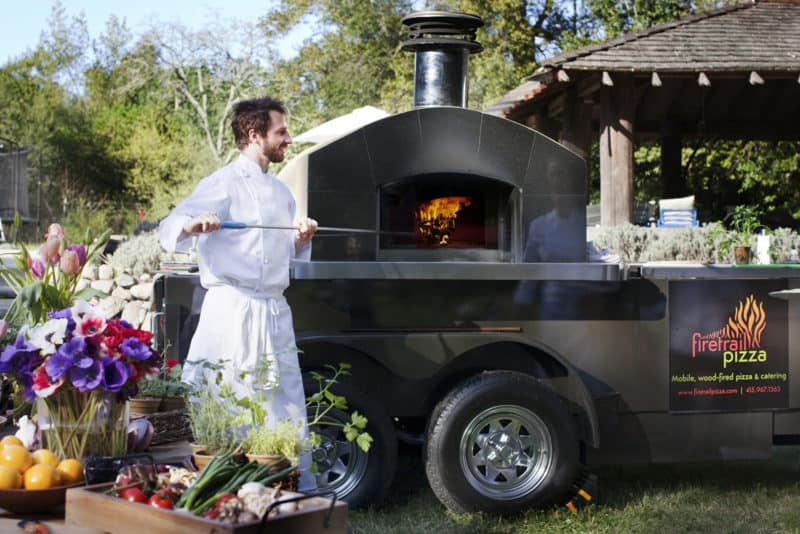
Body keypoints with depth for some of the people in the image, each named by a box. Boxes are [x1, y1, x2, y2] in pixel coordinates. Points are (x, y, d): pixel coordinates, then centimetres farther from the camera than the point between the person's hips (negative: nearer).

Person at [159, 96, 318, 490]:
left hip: (274, 312, 7)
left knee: (287, 405, 11)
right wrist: (192, 224, -34)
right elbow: (169, 228, -12)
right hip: (234, 307, -7)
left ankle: (300, 488, 20)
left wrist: (302, 239, 5)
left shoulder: (280, 192, 18)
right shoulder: (224, 184, -6)